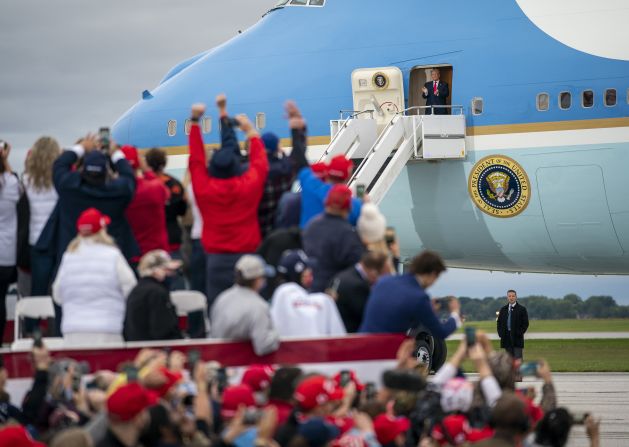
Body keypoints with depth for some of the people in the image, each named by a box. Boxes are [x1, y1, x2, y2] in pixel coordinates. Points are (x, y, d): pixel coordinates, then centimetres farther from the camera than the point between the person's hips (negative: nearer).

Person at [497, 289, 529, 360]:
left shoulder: (522, 309, 1)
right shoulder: (503, 309, 14)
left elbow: (525, 323, -2)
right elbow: (499, 322, 17)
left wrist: (519, 333, -11)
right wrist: (500, 333, 3)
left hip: (517, 338, -4)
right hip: (506, 338, 4)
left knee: (518, 359, -8)